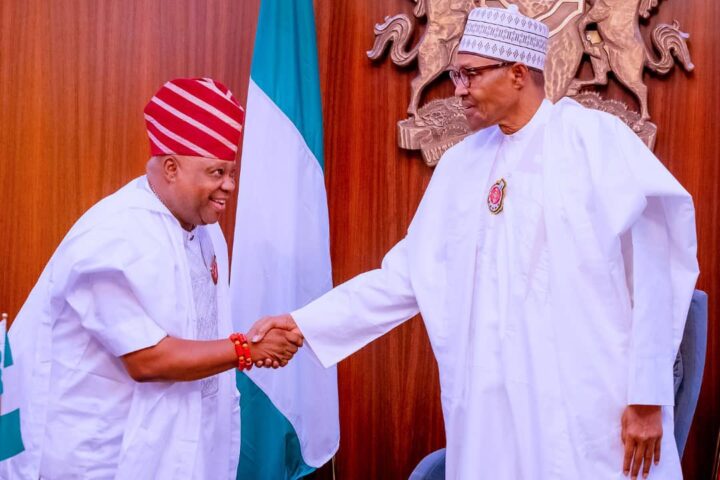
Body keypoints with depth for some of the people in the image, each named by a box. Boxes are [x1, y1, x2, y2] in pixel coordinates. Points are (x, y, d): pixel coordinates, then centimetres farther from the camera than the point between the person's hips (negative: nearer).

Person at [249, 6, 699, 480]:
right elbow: (406, 277, 11)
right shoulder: (460, 165, 10)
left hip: (591, 407, -4)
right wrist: (303, 324, 5)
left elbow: (653, 274, -8)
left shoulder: (595, 138, -4)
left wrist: (649, 396, -10)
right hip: (493, 412, 4)